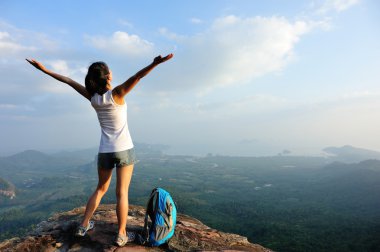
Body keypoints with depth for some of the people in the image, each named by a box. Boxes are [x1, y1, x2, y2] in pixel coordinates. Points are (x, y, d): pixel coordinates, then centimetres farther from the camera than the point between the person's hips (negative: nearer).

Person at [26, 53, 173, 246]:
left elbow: (69, 81, 8)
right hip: (124, 150, -4)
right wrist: (155, 63, -37)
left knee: (101, 189, 22)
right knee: (122, 192, 2)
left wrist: (44, 69, 17)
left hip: (105, 151, 5)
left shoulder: (93, 97, -1)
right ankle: (121, 235, 9)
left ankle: (84, 225, 29)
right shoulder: (116, 94, -13)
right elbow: (137, 77, -26)